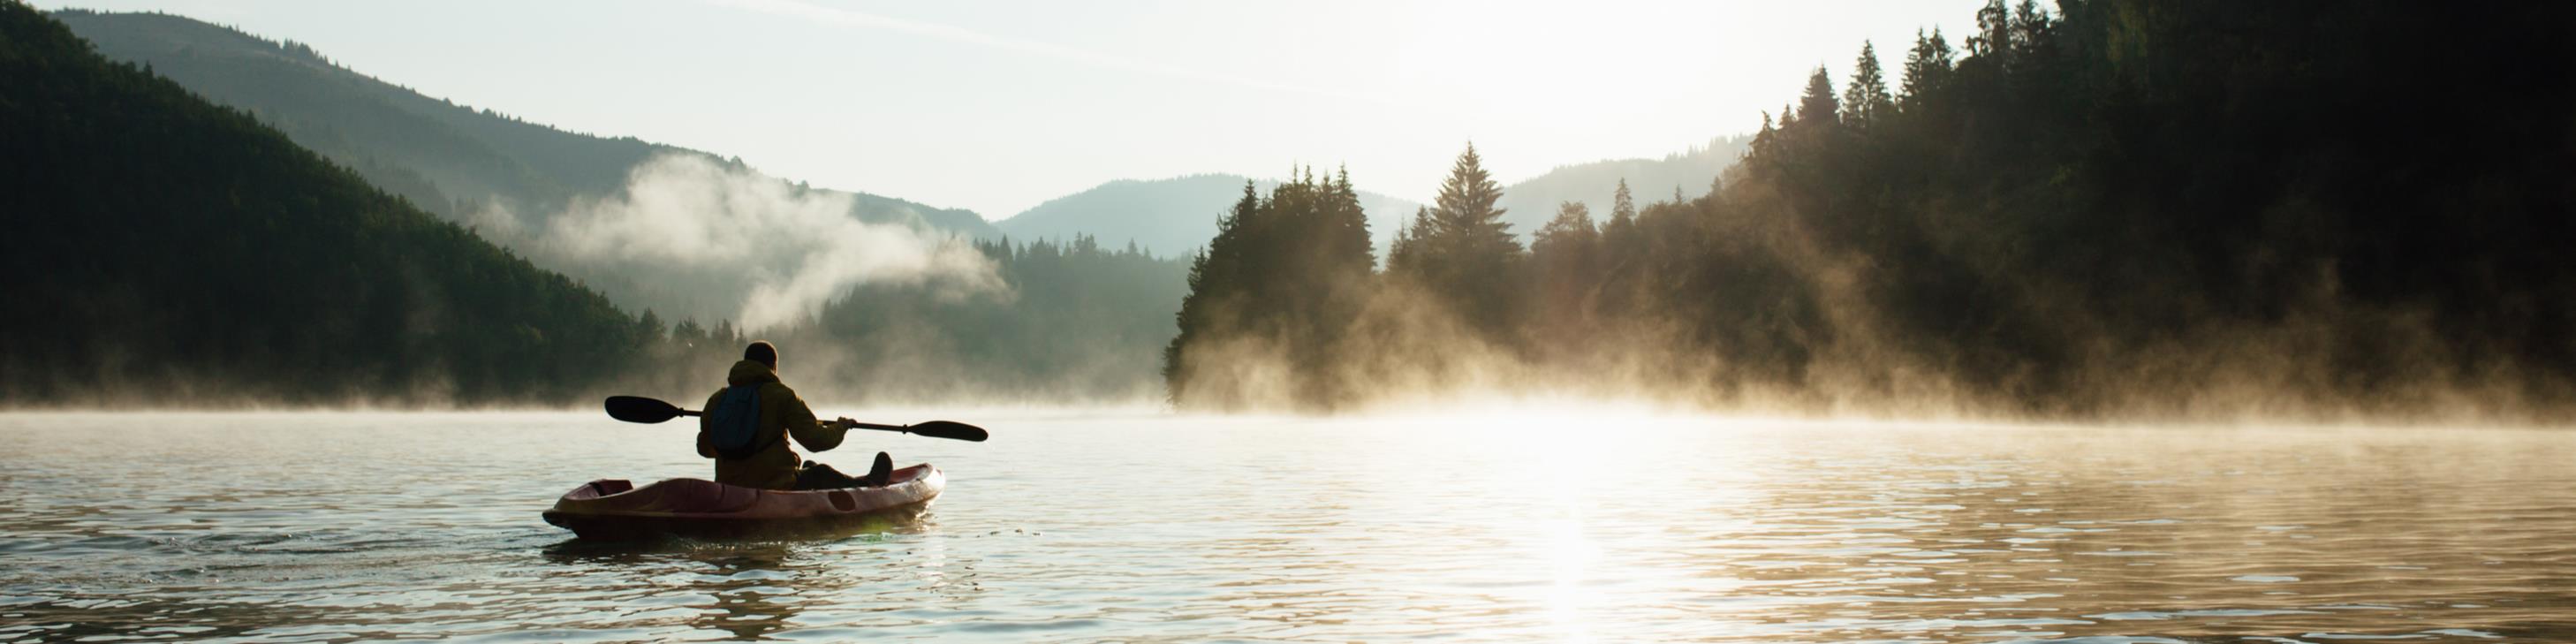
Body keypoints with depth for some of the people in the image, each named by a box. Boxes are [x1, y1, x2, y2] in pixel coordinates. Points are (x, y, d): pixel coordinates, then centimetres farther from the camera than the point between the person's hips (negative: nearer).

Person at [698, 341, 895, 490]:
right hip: (778, 489, -6)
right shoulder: (781, 396, -11)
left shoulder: (717, 399, 3)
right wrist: (841, 426, 9)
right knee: (821, 473, 22)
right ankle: (870, 483, 46)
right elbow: (816, 440, -13)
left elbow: (704, 449, 14)